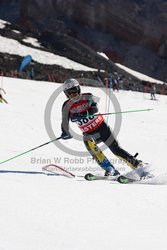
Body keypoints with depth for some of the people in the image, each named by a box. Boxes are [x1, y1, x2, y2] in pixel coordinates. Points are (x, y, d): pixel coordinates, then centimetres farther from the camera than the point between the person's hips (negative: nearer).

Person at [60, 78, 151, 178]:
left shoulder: (87, 97, -11)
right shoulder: (67, 106, -4)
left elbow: (95, 108, -28)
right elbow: (65, 122, -6)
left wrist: (80, 115, -44)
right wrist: (65, 133, -28)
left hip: (102, 127, -1)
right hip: (89, 133, 2)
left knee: (116, 149, -9)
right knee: (88, 142, -31)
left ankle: (139, 166, 1)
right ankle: (109, 168, -29)